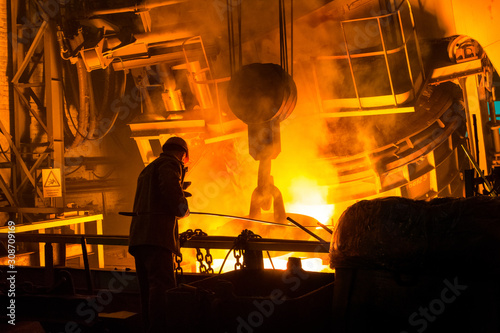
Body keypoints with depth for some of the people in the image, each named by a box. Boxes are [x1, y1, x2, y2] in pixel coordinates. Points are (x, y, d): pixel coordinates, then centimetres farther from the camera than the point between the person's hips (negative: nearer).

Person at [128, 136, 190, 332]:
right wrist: (183, 209, -1)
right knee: (163, 286, -16)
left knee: (148, 289, 10)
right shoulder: (171, 164, 1)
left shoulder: (149, 169, 30)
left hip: (139, 235, 9)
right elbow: (171, 188, -18)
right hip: (157, 235, -9)